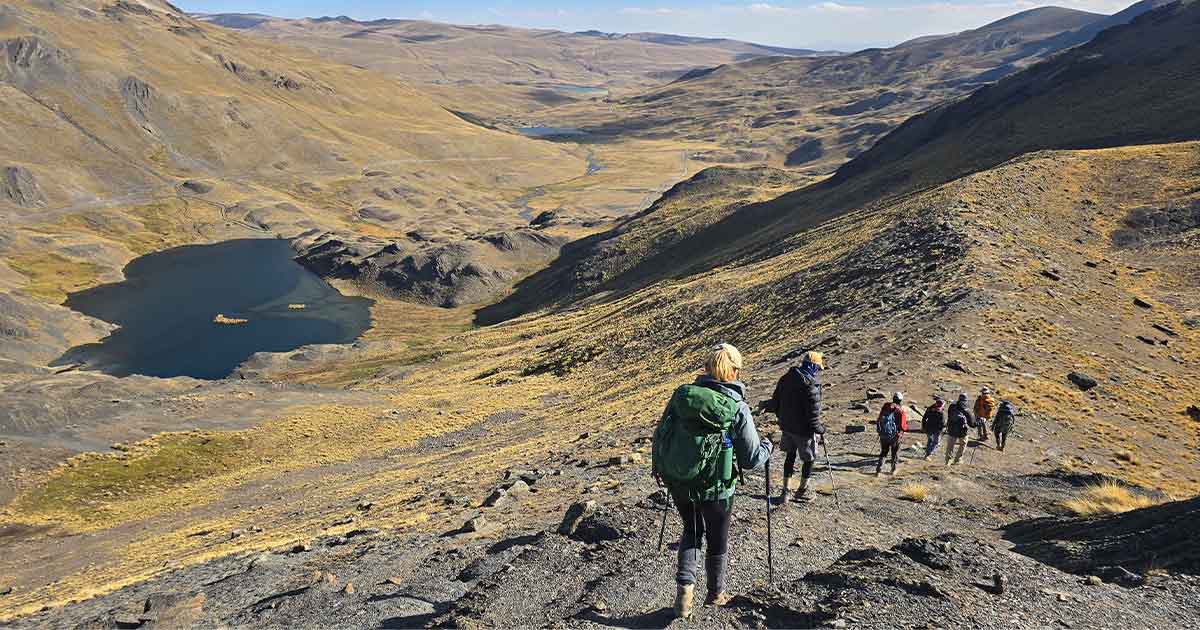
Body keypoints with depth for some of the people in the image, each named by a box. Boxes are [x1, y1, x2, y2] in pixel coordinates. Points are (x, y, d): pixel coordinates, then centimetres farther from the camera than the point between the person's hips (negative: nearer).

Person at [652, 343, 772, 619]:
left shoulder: (682, 394, -6)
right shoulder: (737, 409, -15)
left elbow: (659, 434, 3)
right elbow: (752, 459, -9)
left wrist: (659, 467, 20)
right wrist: (767, 447, 13)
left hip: (677, 483, 3)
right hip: (715, 488, -3)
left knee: (691, 530, 26)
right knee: (717, 539, 21)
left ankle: (685, 582, 10)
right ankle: (716, 593, 39)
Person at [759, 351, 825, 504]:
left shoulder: (785, 379, -1)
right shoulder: (811, 385, -22)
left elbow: (776, 402, 7)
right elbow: (813, 412, -21)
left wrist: (765, 405, 26)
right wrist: (820, 430, -10)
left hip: (786, 426, 7)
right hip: (804, 430, -7)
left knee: (790, 456, 19)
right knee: (809, 458, 13)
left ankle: (785, 491, 20)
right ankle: (802, 490, 28)